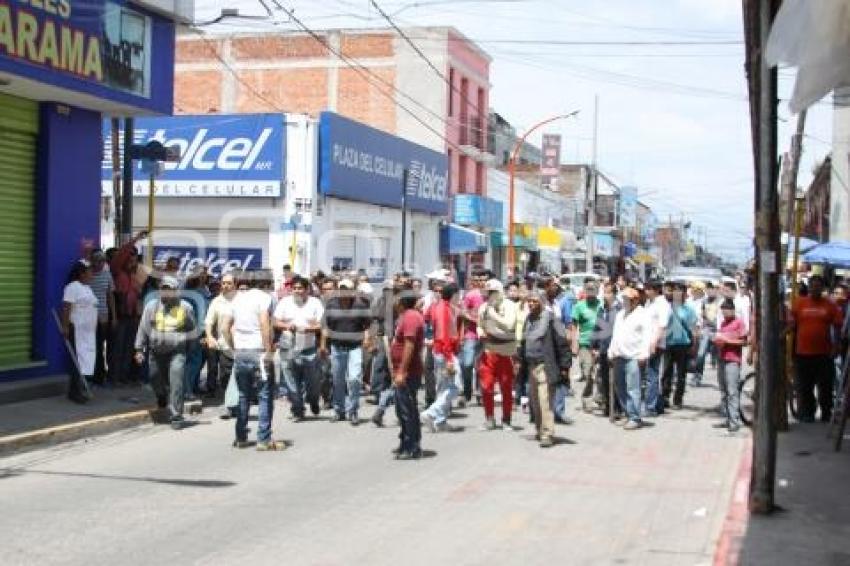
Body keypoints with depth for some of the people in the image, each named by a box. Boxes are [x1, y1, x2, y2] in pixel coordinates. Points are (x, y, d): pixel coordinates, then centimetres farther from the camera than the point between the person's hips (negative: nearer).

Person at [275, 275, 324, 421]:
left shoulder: (315, 303, 2)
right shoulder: (284, 302, 7)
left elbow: (321, 325, -3)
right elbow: (276, 322, 8)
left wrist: (308, 328, -20)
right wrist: (287, 326, -12)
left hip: (309, 350, -1)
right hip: (288, 349, 1)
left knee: (312, 383, 3)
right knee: (292, 384, 1)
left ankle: (313, 402, 32)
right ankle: (297, 411, 12)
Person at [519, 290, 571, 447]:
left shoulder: (550, 318, -9)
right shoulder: (528, 319, 15)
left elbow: (562, 342, -11)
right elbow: (523, 343, 24)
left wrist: (564, 366, -13)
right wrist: (521, 361, 20)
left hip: (545, 367, -8)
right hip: (531, 367, 8)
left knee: (544, 401, -13)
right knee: (535, 401, 12)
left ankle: (547, 434, -10)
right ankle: (540, 431, 23)